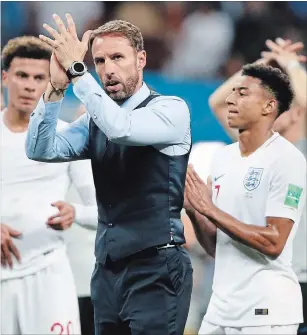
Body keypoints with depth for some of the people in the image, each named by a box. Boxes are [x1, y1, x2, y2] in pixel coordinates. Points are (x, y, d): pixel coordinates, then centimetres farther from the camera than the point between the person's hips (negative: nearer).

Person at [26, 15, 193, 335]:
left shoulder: (170, 109, -5)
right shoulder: (95, 120, 12)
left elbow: (121, 127, -24)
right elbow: (40, 150, -1)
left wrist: (76, 69, -21)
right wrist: (56, 87, -13)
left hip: (156, 269, -6)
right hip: (108, 269, 6)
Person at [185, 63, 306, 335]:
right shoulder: (223, 158, 10)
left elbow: (273, 244, -18)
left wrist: (211, 210, -17)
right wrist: (193, 211, -4)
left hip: (266, 312, -7)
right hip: (222, 307, 7)